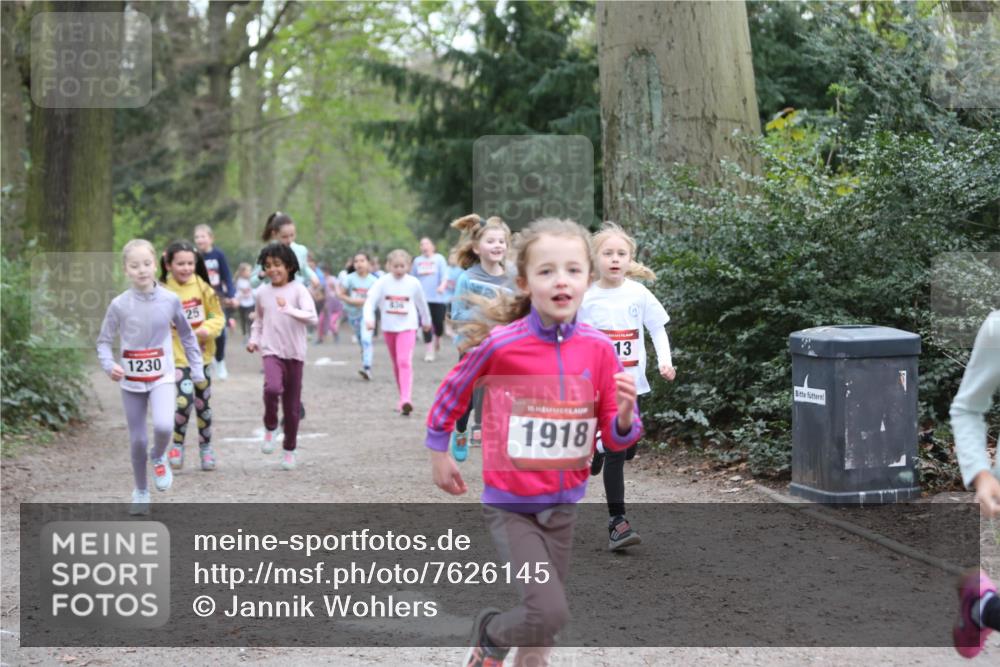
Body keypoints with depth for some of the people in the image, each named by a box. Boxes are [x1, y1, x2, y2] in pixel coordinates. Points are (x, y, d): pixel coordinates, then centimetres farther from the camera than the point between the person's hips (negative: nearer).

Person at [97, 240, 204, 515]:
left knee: (163, 426, -25)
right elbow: (104, 341, 0)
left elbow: (186, 335, 7)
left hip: (161, 377, -1)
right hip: (131, 381, 1)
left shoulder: (170, 300, -6)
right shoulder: (119, 304, -8)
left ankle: (159, 458, 9)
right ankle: (140, 492, 29)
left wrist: (197, 371, 7)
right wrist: (109, 365, -19)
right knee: (137, 440, 7)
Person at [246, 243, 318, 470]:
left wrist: (288, 309, -28)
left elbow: (312, 317, -16)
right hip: (272, 351, 1)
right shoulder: (263, 292, 6)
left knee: (292, 405, 7)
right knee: (272, 388, -29)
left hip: (294, 354, -1)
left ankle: (289, 450, 25)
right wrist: (254, 339, 6)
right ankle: (270, 428, -2)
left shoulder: (298, 289, -5)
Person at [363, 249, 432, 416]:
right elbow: (370, 301, -12)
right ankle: (403, 397, 27)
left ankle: (406, 400, -29)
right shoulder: (382, 282, -5)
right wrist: (369, 318, -28)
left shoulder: (413, 283, -3)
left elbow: (421, 303, 12)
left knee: (405, 361, -19)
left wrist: (426, 321, 25)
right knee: (396, 363, 14)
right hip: (389, 327, 3)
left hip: (407, 327, -3)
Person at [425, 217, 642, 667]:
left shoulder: (598, 348, -8)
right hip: (509, 503, -4)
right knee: (550, 612, -16)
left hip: (563, 503, 4)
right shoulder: (499, 344, -17)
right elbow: (454, 391, 4)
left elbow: (616, 439, -1)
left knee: (546, 618, 16)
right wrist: (439, 452, 12)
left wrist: (625, 413, -22)